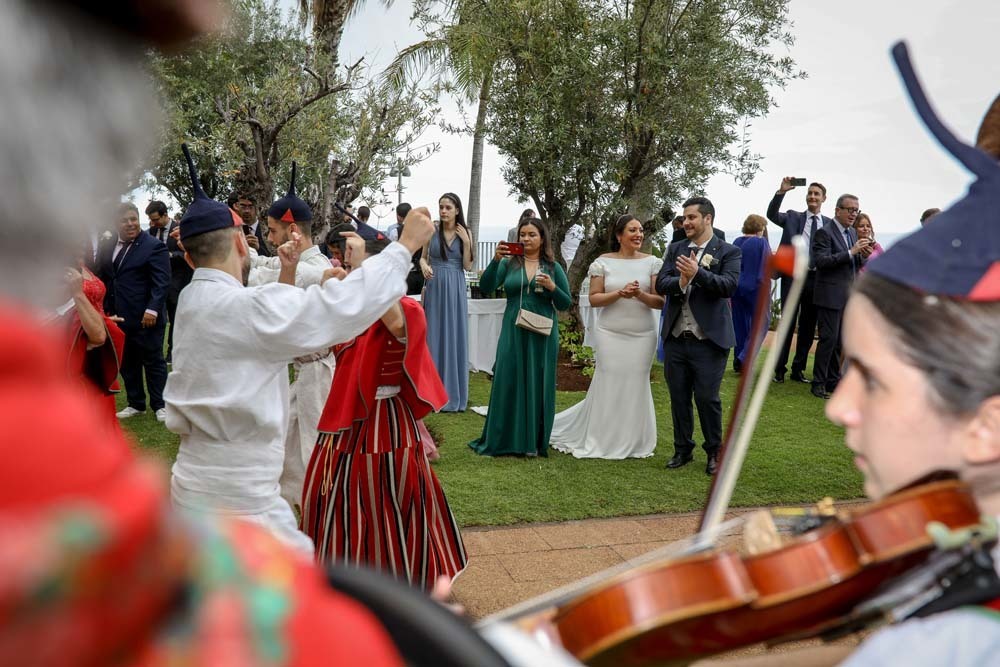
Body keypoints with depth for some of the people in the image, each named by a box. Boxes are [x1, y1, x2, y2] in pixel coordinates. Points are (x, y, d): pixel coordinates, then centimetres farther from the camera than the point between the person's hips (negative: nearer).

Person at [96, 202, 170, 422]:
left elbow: (161, 282, -12)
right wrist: (103, 310, 5)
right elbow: (101, 279, 15)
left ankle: (159, 405, 13)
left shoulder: (154, 246, -6)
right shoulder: (107, 248, 13)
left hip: (145, 318, -6)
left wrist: (152, 309, -21)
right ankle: (135, 404, 24)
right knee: (127, 363, 12)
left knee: (153, 361, 4)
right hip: (118, 318, 6)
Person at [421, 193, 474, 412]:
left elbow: (467, 266, -1)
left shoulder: (465, 233, 2)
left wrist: (466, 241, -10)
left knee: (454, 337, 4)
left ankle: (454, 394, 13)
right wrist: (424, 265, -13)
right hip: (434, 287, 0)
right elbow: (423, 257, 8)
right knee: (433, 336, 3)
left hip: (455, 289, 0)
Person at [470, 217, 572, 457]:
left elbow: (565, 304, 6)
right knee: (508, 383, 1)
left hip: (542, 336, 0)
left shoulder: (553, 268, 7)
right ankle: (504, 440, 12)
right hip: (513, 333, 0)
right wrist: (495, 260, -22)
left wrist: (552, 287, -13)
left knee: (537, 385, 4)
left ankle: (533, 441, 15)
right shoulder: (508, 263, 5)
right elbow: (485, 287, -9)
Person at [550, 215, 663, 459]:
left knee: (636, 386, 7)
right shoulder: (603, 262, 0)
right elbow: (594, 299, -2)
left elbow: (660, 302, 0)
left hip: (642, 336, 1)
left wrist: (640, 295, -18)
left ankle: (633, 442, 20)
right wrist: (619, 294, -16)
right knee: (608, 385, 1)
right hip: (610, 335, -1)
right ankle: (604, 441, 15)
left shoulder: (652, 262, 3)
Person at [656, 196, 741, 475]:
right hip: (675, 338, 4)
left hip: (709, 339, -4)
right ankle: (683, 449, 27)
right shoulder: (675, 249, 9)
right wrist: (681, 281, -21)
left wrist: (698, 273, -30)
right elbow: (660, 284, -1)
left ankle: (714, 451, 21)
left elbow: (730, 285, -18)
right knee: (678, 397, 11)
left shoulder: (728, 252, -3)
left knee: (707, 397, 0)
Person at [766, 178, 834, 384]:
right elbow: (771, 215, -12)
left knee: (808, 326, 9)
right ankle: (779, 368, 9)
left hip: (816, 279, 2)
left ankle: (798, 369, 20)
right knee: (787, 323, 1)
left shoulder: (830, 224, 8)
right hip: (793, 276, -2)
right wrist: (781, 191, -25)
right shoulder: (793, 217, 5)